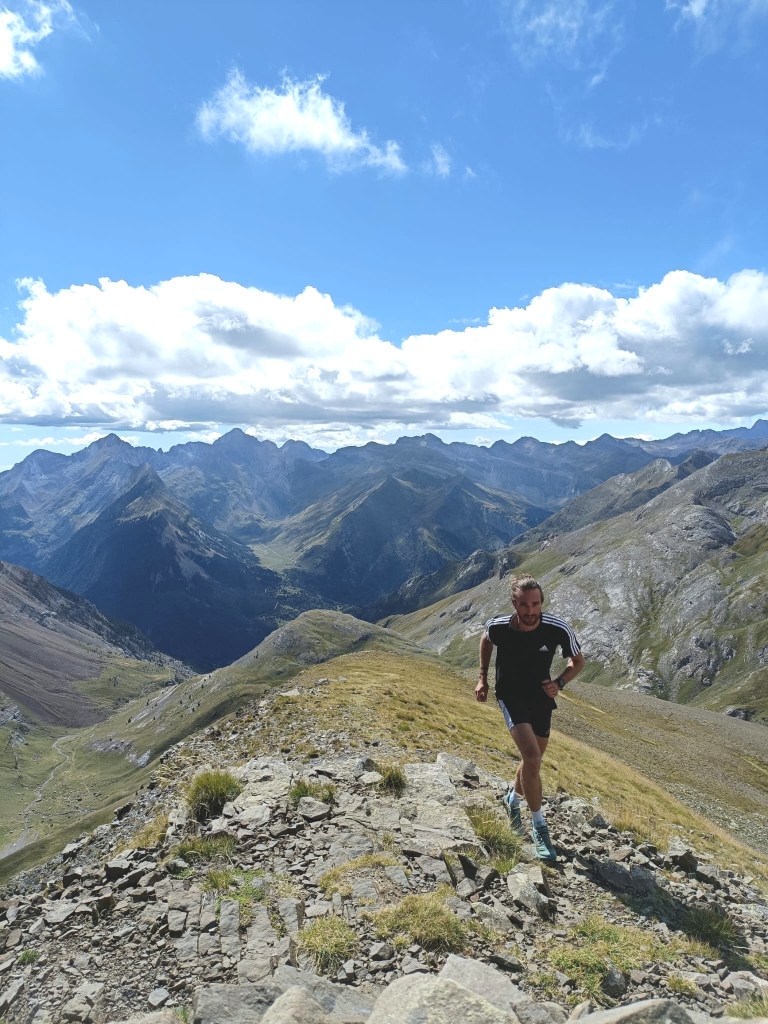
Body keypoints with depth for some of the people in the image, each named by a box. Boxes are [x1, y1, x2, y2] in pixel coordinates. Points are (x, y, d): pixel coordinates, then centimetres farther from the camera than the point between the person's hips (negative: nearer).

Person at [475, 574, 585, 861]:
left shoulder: (559, 629, -26)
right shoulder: (498, 626, -24)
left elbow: (578, 661, -6)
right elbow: (486, 640, 3)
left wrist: (559, 683, -22)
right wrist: (483, 676, 0)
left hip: (541, 696, 3)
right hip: (511, 695, -2)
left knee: (532, 760, 18)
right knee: (532, 758, -20)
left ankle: (513, 799, 49)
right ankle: (539, 827, -1)